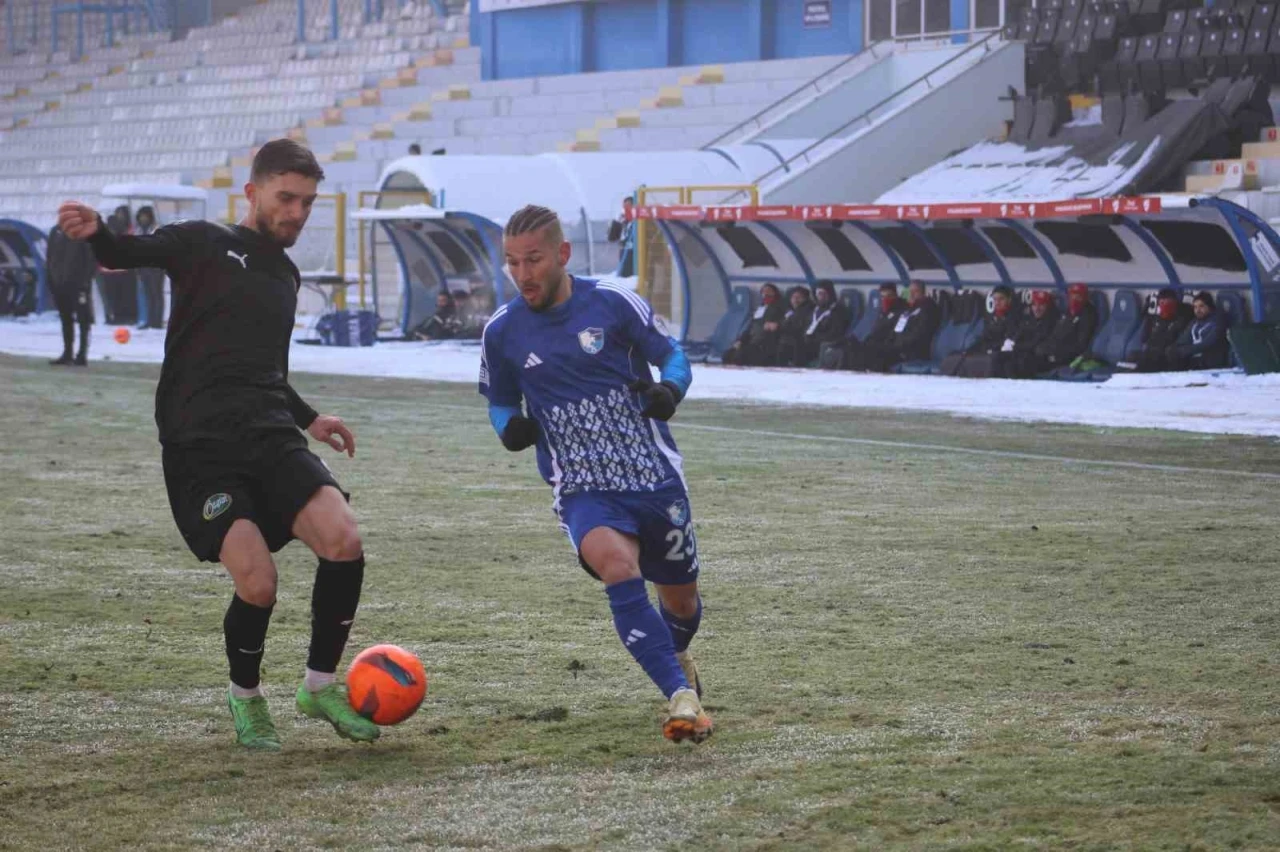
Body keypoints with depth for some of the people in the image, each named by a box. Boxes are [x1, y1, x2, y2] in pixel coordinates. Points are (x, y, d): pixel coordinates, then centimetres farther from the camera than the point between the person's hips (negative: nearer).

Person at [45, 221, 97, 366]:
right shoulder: (56, 231, 12)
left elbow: (92, 257, -10)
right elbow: (50, 256, 15)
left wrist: (86, 279, -16)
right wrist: (50, 277, 7)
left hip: (78, 283, -6)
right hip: (59, 282, 6)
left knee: (83, 319, -5)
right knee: (65, 318, 11)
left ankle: (82, 354, -3)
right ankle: (67, 353, 17)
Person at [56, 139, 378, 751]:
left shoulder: (286, 276, 24)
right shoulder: (205, 245, 5)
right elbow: (129, 255, -14)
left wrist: (307, 418, 30)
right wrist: (96, 234, -35)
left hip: (272, 442, 5)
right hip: (200, 449, -5)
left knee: (344, 543, -18)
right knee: (258, 584, -19)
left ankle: (321, 687, 2)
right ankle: (245, 696, 11)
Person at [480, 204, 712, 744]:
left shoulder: (613, 304, -5)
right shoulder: (503, 332, 0)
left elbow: (674, 357, 5)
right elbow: (500, 402, 15)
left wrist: (669, 390, -17)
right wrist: (510, 428, -9)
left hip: (655, 475, 1)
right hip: (582, 490, -1)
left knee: (681, 601, 14)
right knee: (617, 566, -32)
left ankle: (676, 656, 51)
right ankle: (682, 697, -31)